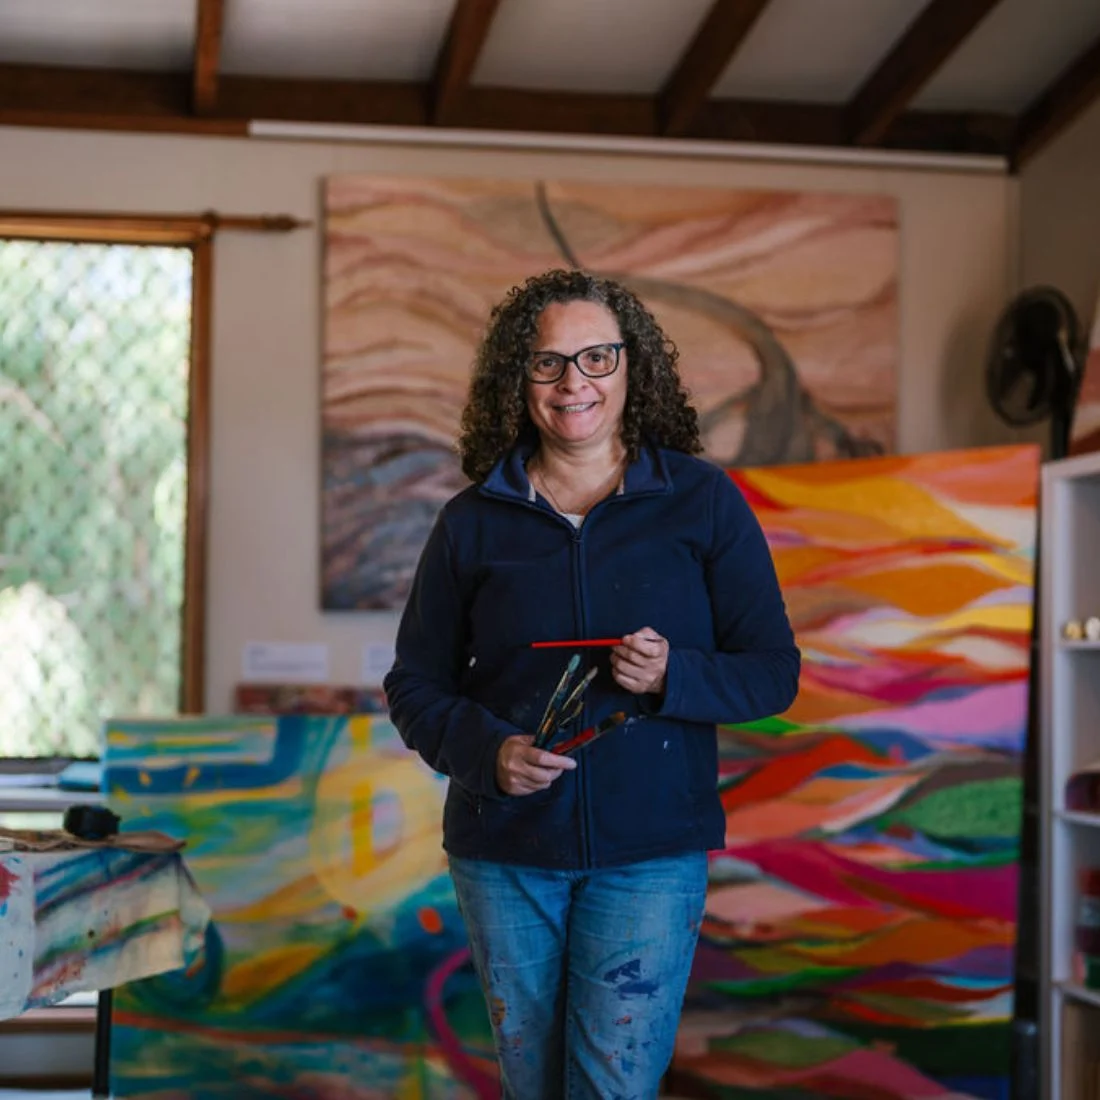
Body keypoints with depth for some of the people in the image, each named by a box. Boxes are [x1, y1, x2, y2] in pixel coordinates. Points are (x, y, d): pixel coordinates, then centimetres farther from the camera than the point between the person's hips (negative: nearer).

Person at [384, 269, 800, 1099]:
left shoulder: (704, 503, 1)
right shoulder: (473, 522, 4)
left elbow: (774, 671, 1)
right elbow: (415, 685, 6)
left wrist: (673, 676, -19)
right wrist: (488, 749, -14)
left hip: (650, 850, -2)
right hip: (504, 850, 2)